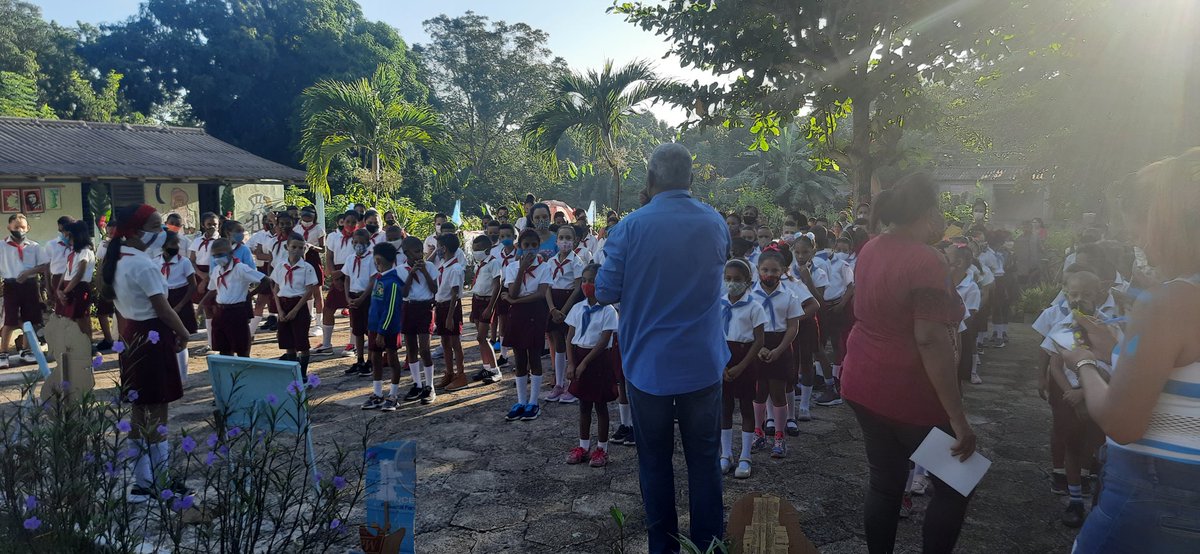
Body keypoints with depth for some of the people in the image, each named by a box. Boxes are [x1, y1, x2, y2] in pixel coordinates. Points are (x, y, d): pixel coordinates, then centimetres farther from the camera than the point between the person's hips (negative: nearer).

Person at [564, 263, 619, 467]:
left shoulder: (608, 311, -13)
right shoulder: (577, 308, 2)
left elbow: (603, 341, -16)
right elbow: (570, 338, 3)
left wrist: (584, 363, -17)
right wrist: (570, 364, -6)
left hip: (599, 358, -5)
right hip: (579, 356, 5)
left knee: (600, 405, 7)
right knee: (584, 404, 15)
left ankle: (602, 448, 19)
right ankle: (583, 446, 26)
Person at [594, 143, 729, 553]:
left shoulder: (631, 227, -12)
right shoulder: (716, 223, 0)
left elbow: (606, 292, -7)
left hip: (648, 363, -2)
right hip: (703, 362, 2)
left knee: (655, 460, 13)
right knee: (705, 458, 12)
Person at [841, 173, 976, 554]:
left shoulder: (871, 250, 5)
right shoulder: (925, 260, -20)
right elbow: (930, 341, -26)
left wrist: (932, 238, 16)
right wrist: (958, 419, -24)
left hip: (863, 385, 8)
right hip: (908, 395, -8)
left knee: (884, 483, 15)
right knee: (954, 487, 10)